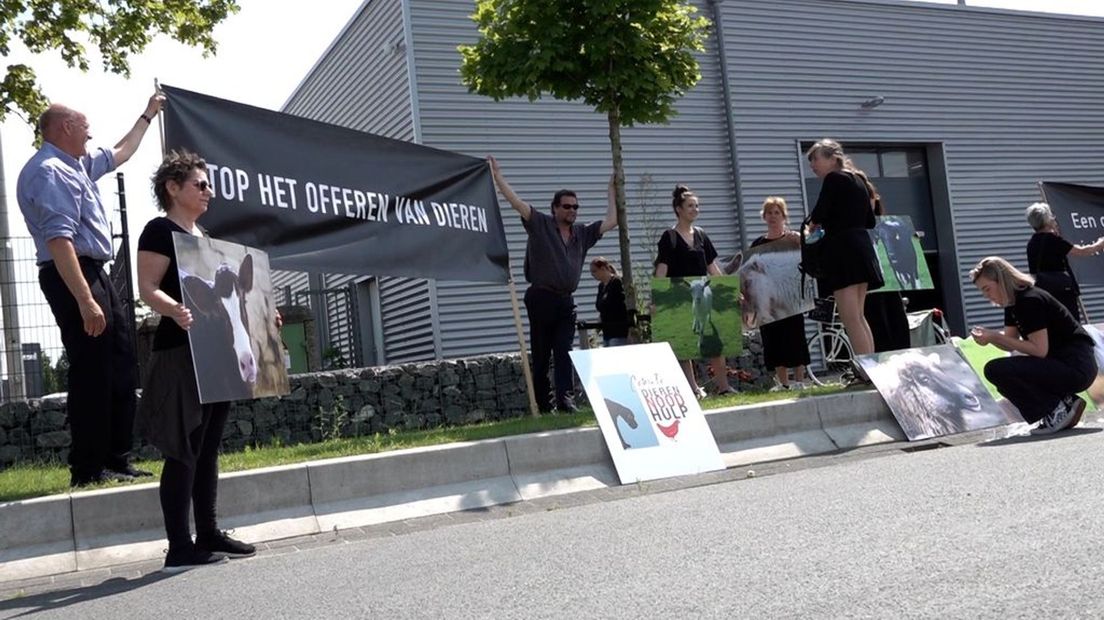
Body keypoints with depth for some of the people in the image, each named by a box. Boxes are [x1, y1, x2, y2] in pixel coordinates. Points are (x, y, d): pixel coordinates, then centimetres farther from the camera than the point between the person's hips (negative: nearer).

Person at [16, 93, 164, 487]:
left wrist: (147, 116, 45)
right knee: (92, 375, -10)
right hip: (74, 277, -11)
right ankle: (88, 469, -4)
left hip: (94, 275, 11)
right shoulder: (49, 172, -14)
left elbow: (119, 154, 39)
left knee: (121, 373, 11)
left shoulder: (76, 165, 17)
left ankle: (115, 461, 16)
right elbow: (58, 239, -25)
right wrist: (85, 301, -31)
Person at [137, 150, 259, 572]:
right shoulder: (161, 231, -6)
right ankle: (179, 546, -5)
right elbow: (148, 289, -18)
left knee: (208, 447, 11)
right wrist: (174, 311, -37)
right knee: (184, 450, -8)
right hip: (180, 352, -9)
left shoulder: (202, 236, 20)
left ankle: (208, 534, 18)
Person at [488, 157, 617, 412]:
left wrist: (612, 190, 19)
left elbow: (611, 221, 16)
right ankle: (542, 405, 4)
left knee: (564, 352, -6)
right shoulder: (541, 225, 1)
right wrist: (497, 176, -13)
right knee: (541, 354, 1)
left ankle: (564, 398, -14)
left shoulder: (582, 233, 14)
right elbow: (517, 202, -7)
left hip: (566, 301, 4)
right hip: (541, 298, -4)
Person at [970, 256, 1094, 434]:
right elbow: (1011, 345, 13)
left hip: (1076, 367, -10)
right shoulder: (1013, 303, 11)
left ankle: (1058, 409, -10)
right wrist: (988, 336, -7)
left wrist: (995, 336, -20)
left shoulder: (1029, 301, -18)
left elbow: (1040, 350, -21)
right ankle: (1065, 401, 11)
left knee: (996, 370, -20)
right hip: (1060, 362, 10)